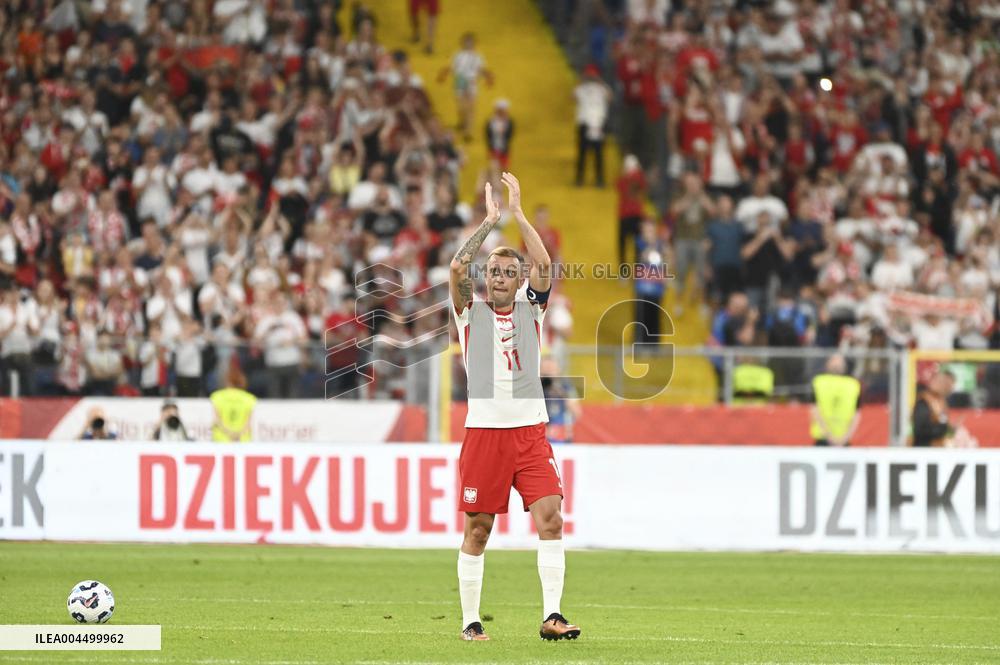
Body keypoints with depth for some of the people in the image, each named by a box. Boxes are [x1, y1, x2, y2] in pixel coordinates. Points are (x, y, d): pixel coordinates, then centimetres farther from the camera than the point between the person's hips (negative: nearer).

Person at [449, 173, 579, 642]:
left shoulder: (530, 307, 11)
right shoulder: (471, 312, 7)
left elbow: (544, 265, -6)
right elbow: (457, 268, -10)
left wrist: (517, 212, -6)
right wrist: (490, 221, -9)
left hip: (530, 431, 1)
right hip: (483, 431, -1)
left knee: (550, 519, -12)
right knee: (477, 531, 2)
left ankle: (551, 616, -12)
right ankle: (470, 621, 11)